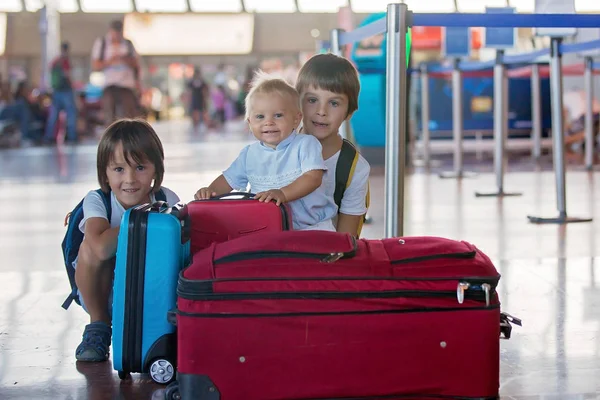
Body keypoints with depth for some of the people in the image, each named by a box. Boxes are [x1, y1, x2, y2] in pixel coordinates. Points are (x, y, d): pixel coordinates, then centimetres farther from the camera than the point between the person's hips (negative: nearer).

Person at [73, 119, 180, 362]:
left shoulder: (167, 201, -11)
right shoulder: (96, 201, -19)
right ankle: (98, 325, -6)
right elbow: (102, 248, -39)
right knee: (90, 247, -29)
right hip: (103, 294, -1)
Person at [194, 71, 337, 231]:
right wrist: (210, 190, -4)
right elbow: (229, 180, 18)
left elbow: (313, 178, -18)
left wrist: (283, 194, -33)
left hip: (311, 225, -3)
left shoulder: (305, 144, -5)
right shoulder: (250, 154, 9)